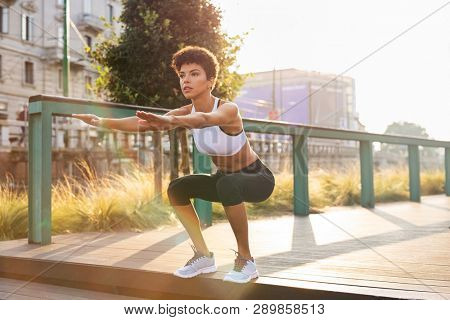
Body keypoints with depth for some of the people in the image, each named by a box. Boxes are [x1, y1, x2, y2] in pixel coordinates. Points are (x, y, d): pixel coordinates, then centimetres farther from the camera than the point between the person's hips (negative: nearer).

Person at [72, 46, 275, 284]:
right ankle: (204, 255, 0)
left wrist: (169, 121, -69)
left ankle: (245, 258, -19)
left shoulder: (228, 109, -27)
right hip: (225, 178, 7)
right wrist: (102, 122, -31)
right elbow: (143, 123, -20)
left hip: (258, 177, -7)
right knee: (177, 189, -8)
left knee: (228, 185, -37)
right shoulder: (185, 113, -9)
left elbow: (204, 119, -51)